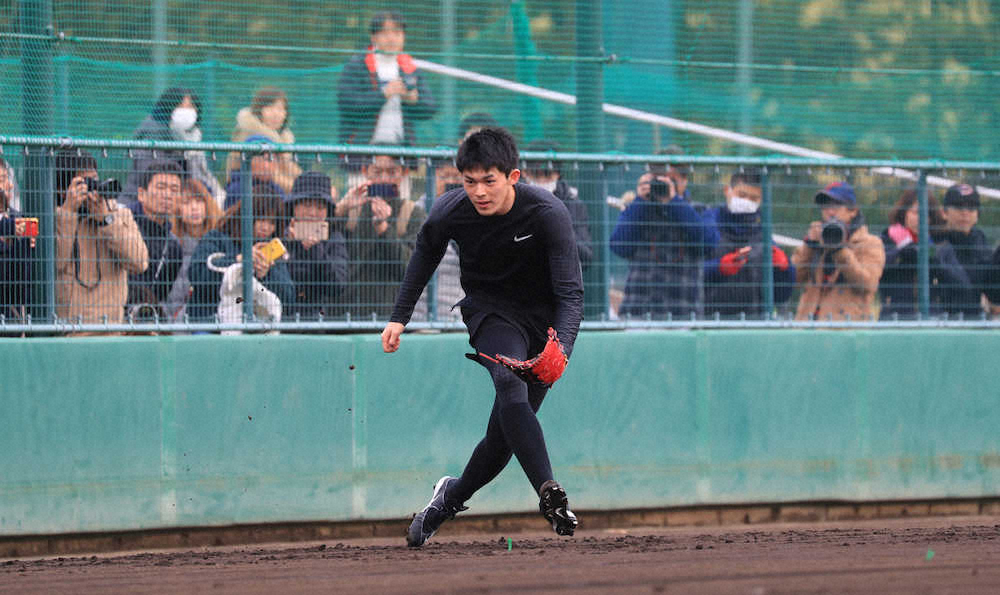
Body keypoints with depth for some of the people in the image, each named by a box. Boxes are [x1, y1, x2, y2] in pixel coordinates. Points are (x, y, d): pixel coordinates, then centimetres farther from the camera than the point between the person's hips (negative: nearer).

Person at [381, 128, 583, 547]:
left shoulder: (548, 214, -26)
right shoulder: (450, 211, -17)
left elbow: (571, 293, -29)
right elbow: (426, 253, 7)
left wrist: (560, 350, -45)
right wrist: (400, 317, 3)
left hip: (544, 321, 0)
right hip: (490, 310, 1)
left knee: (506, 434, 0)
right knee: (510, 386, -31)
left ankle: (452, 496, 27)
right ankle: (548, 492, -42)